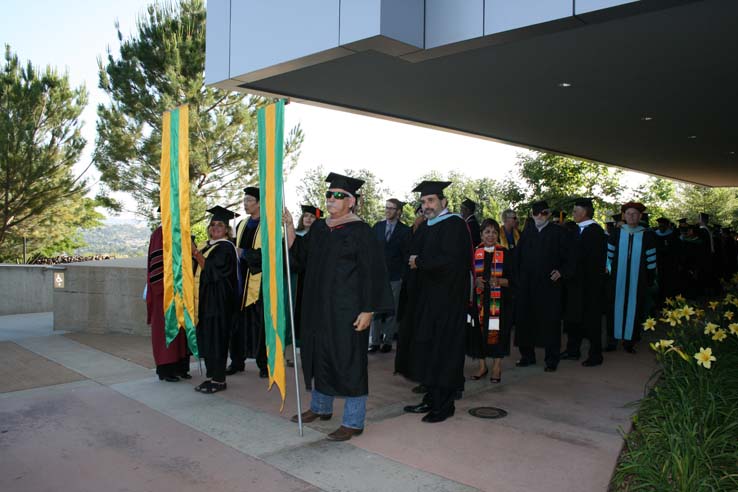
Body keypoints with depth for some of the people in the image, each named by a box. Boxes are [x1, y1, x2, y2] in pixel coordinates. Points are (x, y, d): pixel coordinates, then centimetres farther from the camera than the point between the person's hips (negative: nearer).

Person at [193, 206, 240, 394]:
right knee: (206, 338, 10)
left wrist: (197, 255, -21)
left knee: (215, 338, -6)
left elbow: (213, 270, -19)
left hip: (219, 300, -9)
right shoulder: (208, 246, 16)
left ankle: (219, 380, 1)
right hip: (205, 299, 9)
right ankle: (211, 376, 18)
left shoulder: (226, 247, -10)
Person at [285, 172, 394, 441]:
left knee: (348, 360, -2)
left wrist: (368, 310, -18)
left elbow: (372, 273, -13)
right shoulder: (318, 228, 10)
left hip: (347, 308, -7)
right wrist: (289, 225, -2)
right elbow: (298, 255, 10)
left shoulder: (361, 231, -10)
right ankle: (320, 407, 36)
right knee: (320, 355, 17)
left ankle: (353, 422, 10)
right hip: (318, 306, 7)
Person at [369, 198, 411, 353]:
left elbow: (406, 254, -1)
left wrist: (404, 275, -4)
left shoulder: (405, 230, -2)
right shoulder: (378, 226, 7)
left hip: (395, 275, -2)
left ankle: (387, 341, 17)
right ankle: (375, 341, 8)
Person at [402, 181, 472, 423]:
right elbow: (415, 252, 17)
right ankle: (432, 399, 24)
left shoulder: (454, 225, -12)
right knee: (428, 349, 12)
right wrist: (416, 260, -4)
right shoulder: (425, 227, 13)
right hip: (428, 297, 8)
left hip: (448, 298, -8)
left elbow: (449, 259, -22)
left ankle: (444, 405, 12)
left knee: (444, 351, 0)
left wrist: (419, 262, -12)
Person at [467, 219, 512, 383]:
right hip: (479, 300, 2)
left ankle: (497, 367, 10)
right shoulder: (475, 253, 5)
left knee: (497, 331, -3)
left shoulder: (505, 253, 0)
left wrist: (498, 281, -20)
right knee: (479, 331, 3)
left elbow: (512, 278, -2)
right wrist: (475, 281, -13)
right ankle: (482, 366, 17)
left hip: (499, 301, -2)